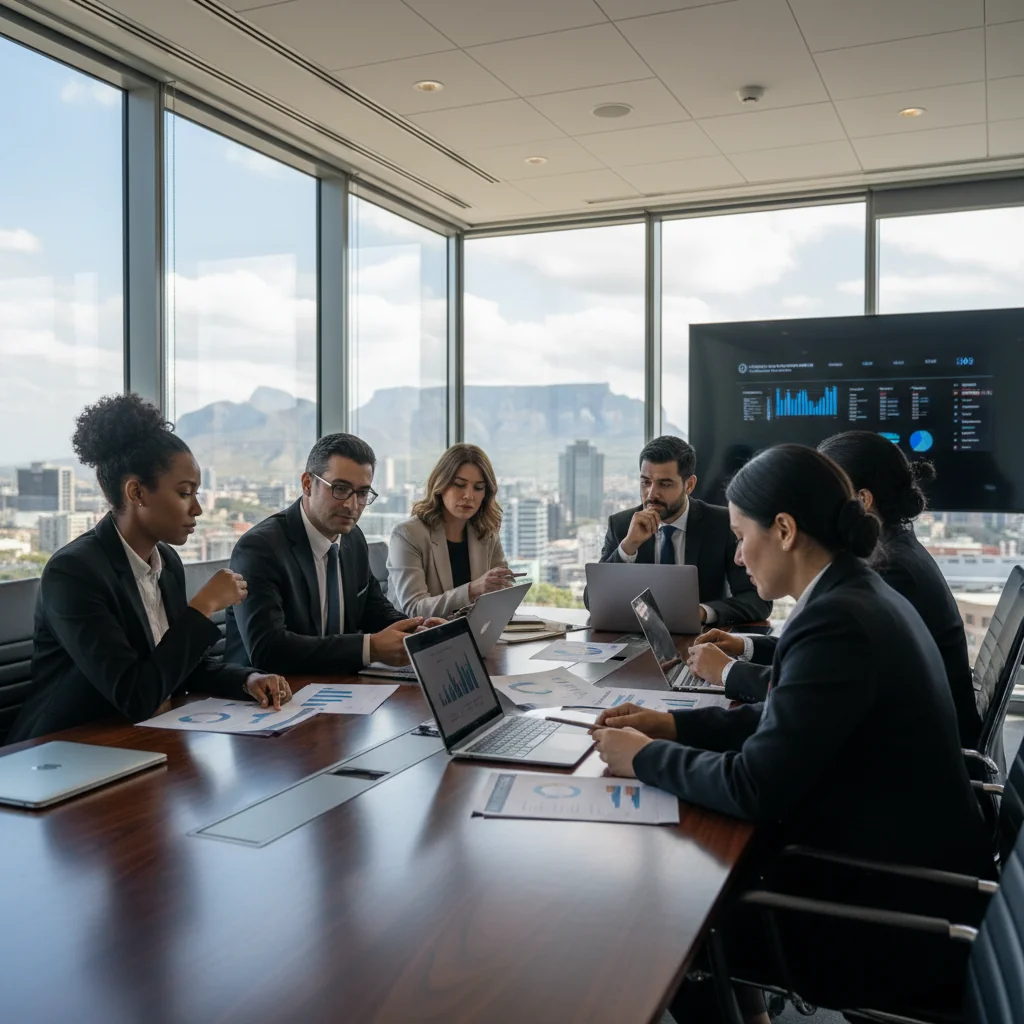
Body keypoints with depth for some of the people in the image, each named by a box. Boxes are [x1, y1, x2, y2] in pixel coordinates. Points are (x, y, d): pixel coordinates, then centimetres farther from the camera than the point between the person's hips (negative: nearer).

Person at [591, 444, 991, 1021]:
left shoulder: (838, 620, -27)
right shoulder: (863, 595, 3)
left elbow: (753, 788, -26)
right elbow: (785, 717, 12)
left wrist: (644, 756, -11)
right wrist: (671, 726, 4)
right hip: (902, 866, 8)